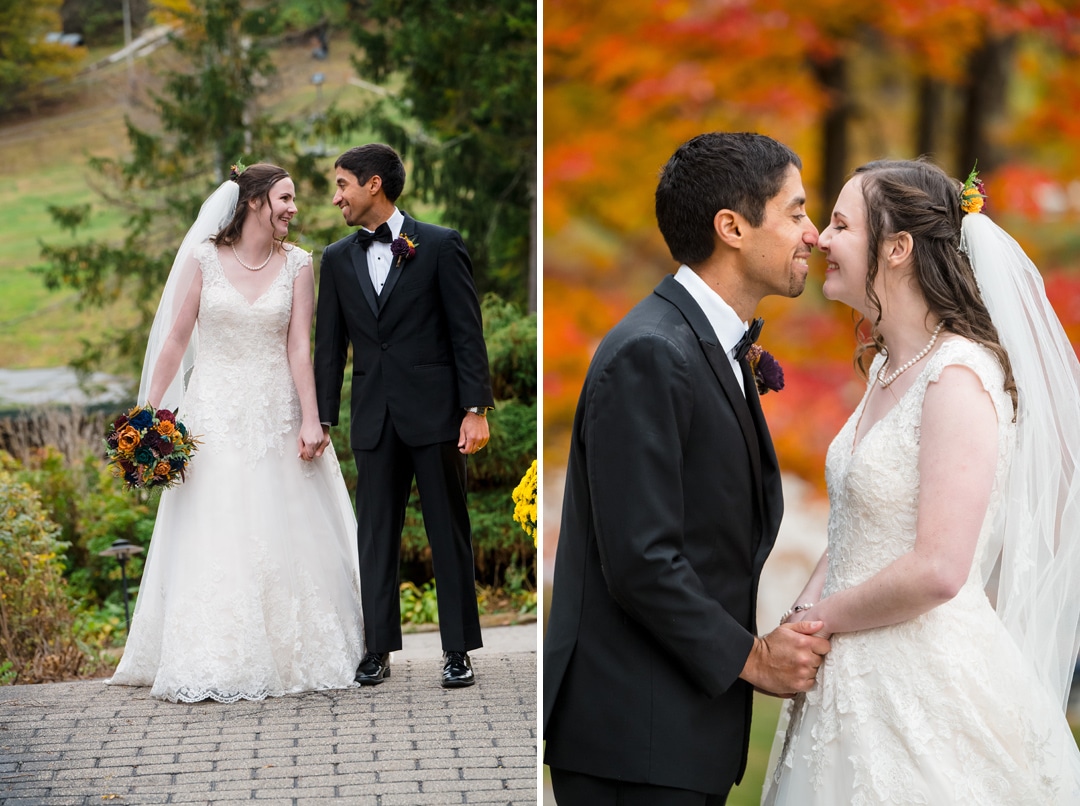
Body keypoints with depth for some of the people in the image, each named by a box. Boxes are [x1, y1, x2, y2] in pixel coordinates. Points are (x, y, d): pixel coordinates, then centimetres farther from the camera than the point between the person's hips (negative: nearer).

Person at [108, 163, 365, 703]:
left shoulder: (297, 264, 2)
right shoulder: (203, 259, -2)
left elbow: (300, 345, -2)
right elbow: (175, 339, 0)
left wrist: (310, 418, -11)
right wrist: (150, 415, -3)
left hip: (276, 414, 2)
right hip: (214, 413, -1)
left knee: (285, 536, 3)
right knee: (210, 539, -3)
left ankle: (293, 655, 12)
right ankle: (211, 665, 2)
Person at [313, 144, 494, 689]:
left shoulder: (440, 246, -2)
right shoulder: (337, 260, 10)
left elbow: (467, 332, -4)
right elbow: (329, 347, 12)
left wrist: (476, 409, -10)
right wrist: (321, 418, 6)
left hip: (435, 414, -4)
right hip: (374, 419, 4)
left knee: (449, 533, 2)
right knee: (375, 535, 5)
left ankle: (457, 651, 8)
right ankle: (378, 649, 11)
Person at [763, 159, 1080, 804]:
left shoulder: (959, 377, -18)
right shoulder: (886, 367, 11)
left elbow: (937, 571, -24)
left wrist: (822, 618, -11)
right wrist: (806, 610, -1)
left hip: (925, 688, -8)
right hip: (856, 673, 8)